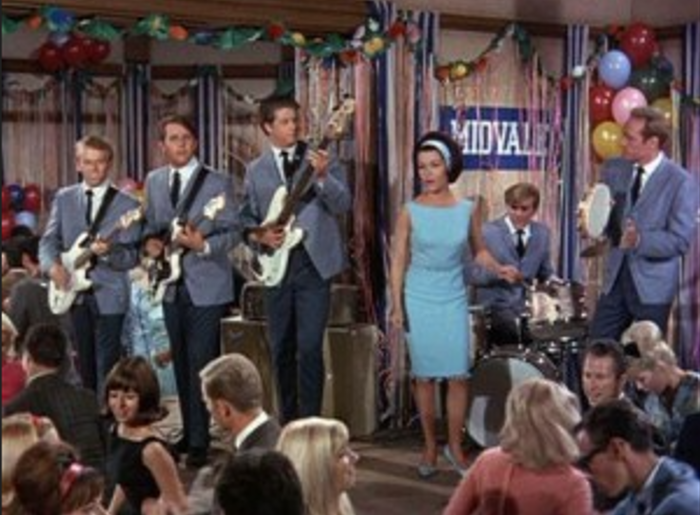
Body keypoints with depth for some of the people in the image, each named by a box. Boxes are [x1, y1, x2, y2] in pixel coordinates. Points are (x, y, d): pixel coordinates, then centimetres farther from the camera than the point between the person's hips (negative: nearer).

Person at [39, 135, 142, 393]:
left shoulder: (127, 204, -5)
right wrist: (53, 266, -11)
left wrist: (108, 252, -27)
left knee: (107, 366, -5)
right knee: (85, 365, 14)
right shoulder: (64, 198, 7)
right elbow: (48, 241, 9)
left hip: (108, 295, -4)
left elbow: (131, 257, -7)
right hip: (74, 293, 4)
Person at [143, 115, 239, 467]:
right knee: (181, 363, 13)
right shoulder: (154, 181, 9)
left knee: (200, 363, -8)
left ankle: (199, 441, -4)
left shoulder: (217, 182, -7)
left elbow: (231, 233, -9)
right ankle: (189, 431, 24)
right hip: (171, 285, 6)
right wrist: (150, 241, -2)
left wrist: (203, 245, -27)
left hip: (206, 286, -5)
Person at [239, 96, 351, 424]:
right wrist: (259, 236, -8)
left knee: (309, 346, -10)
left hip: (314, 262, -3)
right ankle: (288, 420, 22)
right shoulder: (256, 171, 10)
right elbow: (246, 219, 13)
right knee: (281, 349, 9)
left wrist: (322, 176, -24)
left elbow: (343, 205, -8)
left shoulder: (322, 160, 2)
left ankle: (310, 421, -2)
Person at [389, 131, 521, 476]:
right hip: (419, 301, -1)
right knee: (424, 376, 4)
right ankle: (430, 447, 16)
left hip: (454, 300, 1)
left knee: (458, 375, -2)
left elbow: (479, 251, 10)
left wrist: (500, 270, -9)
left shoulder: (467, 210, 0)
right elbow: (399, 260, -1)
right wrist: (396, 304, -5)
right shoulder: (410, 212, -3)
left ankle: (455, 446, 12)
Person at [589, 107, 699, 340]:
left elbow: (680, 240, -15)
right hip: (616, 277, 5)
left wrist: (639, 240, -30)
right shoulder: (613, 170, 4)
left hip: (652, 285, -5)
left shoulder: (681, 182, -12)